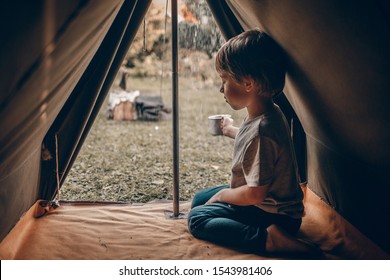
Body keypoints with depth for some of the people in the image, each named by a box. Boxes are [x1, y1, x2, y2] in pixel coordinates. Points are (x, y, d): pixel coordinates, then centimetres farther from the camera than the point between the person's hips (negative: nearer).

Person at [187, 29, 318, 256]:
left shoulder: (261, 131, -32)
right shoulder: (270, 113, -1)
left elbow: (255, 194, -28)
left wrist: (222, 195, -10)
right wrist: (232, 131, 37)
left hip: (274, 215, -10)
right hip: (275, 202, 10)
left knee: (197, 218, -16)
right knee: (199, 199, 19)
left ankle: (269, 238, -21)